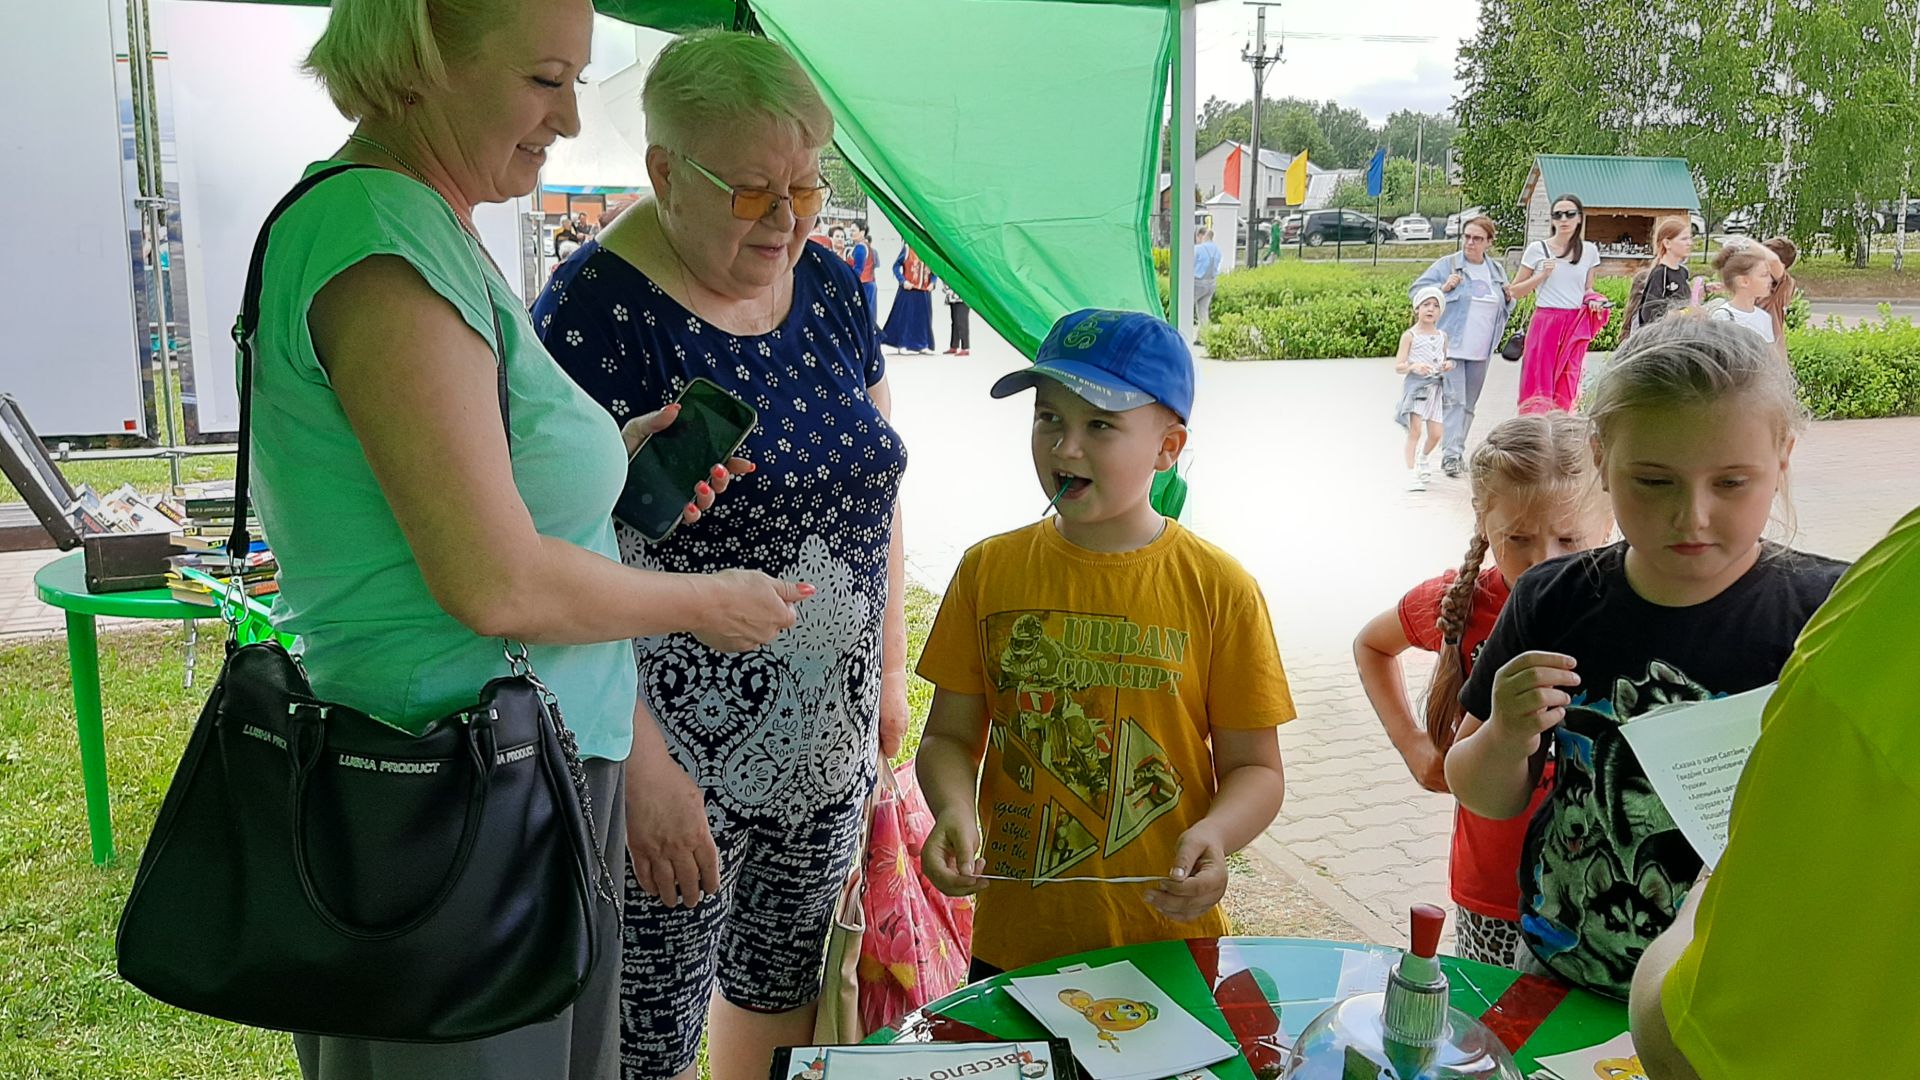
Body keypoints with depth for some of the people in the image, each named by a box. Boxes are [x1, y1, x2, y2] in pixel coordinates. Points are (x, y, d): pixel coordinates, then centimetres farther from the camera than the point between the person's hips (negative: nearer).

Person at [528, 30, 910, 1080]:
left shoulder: (832, 289, 4)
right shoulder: (598, 312, -17)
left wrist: (890, 670, 12)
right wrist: (638, 760, -22)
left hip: (830, 739, 7)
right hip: (675, 755, -6)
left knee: (786, 987, 21)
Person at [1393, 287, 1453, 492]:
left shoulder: (1442, 336, 10)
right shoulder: (1410, 335, -5)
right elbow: (1398, 366, -7)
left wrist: (1447, 365, -2)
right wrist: (1413, 367, -26)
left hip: (1434, 387, 5)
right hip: (1414, 385, -5)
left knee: (1435, 433, 4)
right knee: (1415, 430, -13)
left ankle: (1423, 458, 35)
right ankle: (1411, 473, -9)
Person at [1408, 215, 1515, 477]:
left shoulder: (1497, 270, 14)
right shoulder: (1446, 265, -1)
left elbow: (1506, 307, 25)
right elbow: (1415, 291, -2)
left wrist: (1509, 298, 2)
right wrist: (1443, 288, -17)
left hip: (1480, 351, 5)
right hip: (1451, 347, -5)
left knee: (1469, 404, 10)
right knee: (1453, 400, -13)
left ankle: (1457, 451, 19)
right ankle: (1451, 455, -15)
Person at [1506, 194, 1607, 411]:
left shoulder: (1589, 250, 10)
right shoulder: (1537, 249, 2)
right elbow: (1515, 291, 5)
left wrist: (1593, 300, 0)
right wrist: (1542, 275, -8)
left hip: (1576, 326, 3)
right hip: (1545, 323, -3)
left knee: (1566, 392, 2)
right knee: (1539, 386, -5)